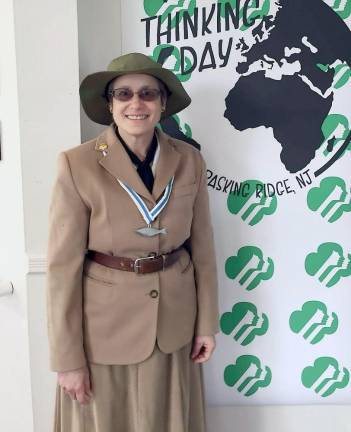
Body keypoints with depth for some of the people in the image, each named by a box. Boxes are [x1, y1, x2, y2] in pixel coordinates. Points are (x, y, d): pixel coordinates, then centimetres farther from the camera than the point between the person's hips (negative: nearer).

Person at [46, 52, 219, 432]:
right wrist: (68, 357, -10)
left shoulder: (189, 160, -5)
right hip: (105, 324, -3)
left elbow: (202, 246, 3)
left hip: (174, 320, 3)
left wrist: (207, 323, 5)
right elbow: (63, 265, -13)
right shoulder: (77, 165, -15)